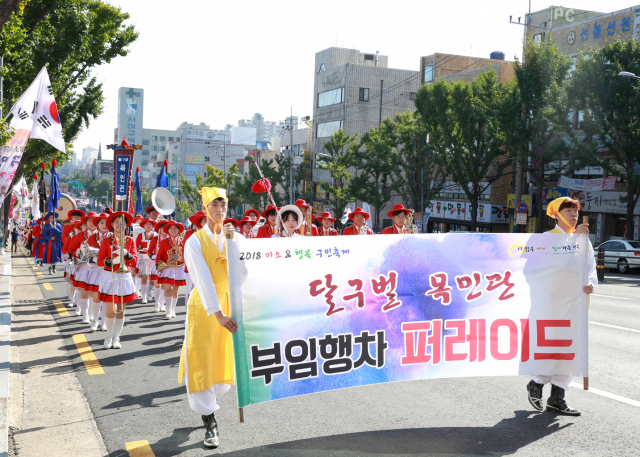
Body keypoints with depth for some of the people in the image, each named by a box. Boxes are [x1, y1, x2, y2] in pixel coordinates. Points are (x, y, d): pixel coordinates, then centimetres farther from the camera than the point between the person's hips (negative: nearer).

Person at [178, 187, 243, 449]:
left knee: (227, 363, 10)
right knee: (202, 363, -3)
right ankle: (210, 423, 8)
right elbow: (203, 281, -17)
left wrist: (233, 240, -19)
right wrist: (218, 314, -25)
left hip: (230, 307, 4)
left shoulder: (235, 238, 5)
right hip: (204, 309, -4)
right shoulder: (195, 241, -7)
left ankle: (207, 402, 37)